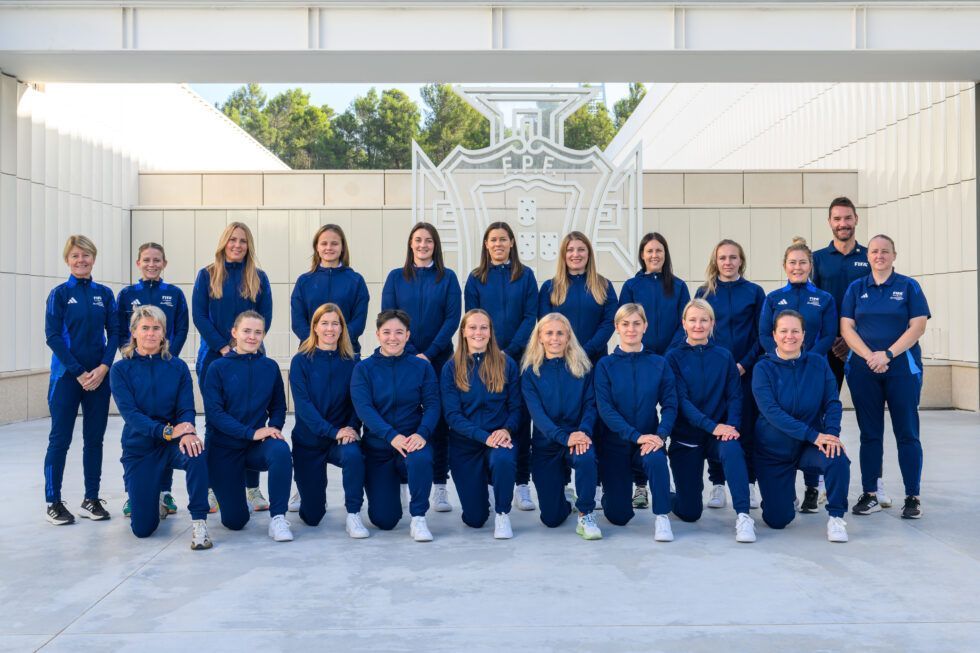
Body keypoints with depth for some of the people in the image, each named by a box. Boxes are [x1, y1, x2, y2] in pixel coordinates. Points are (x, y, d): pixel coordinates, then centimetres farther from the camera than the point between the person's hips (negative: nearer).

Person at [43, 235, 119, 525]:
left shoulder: (104, 294, 7)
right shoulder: (60, 293, -1)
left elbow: (114, 333, 4)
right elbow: (53, 336, -7)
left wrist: (104, 367, -10)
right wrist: (79, 372, -13)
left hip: (99, 375, 3)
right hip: (66, 376, -3)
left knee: (94, 439, 7)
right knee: (60, 439, 1)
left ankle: (91, 499, 16)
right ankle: (53, 502, 10)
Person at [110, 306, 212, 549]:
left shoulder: (178, 367, 1)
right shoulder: (121, 370, -3)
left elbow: (187, 409, -6)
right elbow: (129, 413, -15)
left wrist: (187, 431, -31)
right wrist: (168, 431, -30)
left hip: (173, 445, 0)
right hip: (139, 448, 0)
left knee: (197, 452, -38)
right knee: (143, 529, -3)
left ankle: (199, 523, -25)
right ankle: (157, 499, 34)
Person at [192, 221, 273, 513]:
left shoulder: (258, 278, 8)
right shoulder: (207, 275, 5)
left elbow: (265, 317, 4)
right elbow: (199, 315, -1)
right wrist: (222, 347, -11)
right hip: (214, 356, 0)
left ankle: (252, 487, 6)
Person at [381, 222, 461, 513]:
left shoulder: (447, 278, 5)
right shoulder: (396, 277, 7)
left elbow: (453, 318, -3)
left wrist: (429, 353, -13)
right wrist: (410, 353, -12)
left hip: (438, 358, 0)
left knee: (438, 420, 1)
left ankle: (440, 486, 7)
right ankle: (398, 484, 12)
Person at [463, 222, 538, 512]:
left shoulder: (525, 275, 5)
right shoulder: (476, 278, 7)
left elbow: (531, 317, -1)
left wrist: (509, 350, -12)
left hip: (519, 356, 0)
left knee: (521, 418, 0)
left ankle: (522, 484, 5)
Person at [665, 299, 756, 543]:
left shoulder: (724, 356, 5)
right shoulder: (674, 357, -2)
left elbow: (734, 396, 0)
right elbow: (680, 400, -11)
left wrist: (732, 426, -20)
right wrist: (712, 425, -24)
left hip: (720, 433, 1)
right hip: (685, 436, -1)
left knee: (732, 449, -37)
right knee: (689, 513, -1)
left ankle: (743, 516, -31)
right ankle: (687, 492, 34)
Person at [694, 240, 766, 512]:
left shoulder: (754, 292, 4)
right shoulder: (704, 292, 7)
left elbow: (761, 334, 2)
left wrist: (744, 364, -9)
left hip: (745, 371, -1)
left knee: (746, 427, 2)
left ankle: (749, 484, 12)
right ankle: (717, 485, 10)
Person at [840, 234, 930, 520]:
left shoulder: (909, 287, 4)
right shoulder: (856, 289, 10)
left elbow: (918, 326, -4)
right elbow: (847, 327, 2)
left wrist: (888, 354, -16)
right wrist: (870, 356, -13)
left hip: (902, 368, -2)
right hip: (863, 370, 2)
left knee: (907, 433, -1)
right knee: (869, 434, 6)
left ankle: (913, 497, 5)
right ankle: (869, 495, 12)